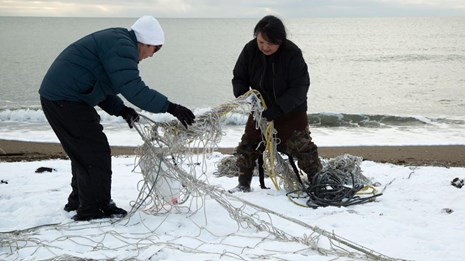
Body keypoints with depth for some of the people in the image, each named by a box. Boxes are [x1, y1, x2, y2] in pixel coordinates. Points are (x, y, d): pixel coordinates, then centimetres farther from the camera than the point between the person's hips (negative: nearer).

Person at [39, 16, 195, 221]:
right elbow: (134, 89, -27)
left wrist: (121, 110, 10)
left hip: (55, 95, 11)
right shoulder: (121, 46, -16)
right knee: (96, 153, -5)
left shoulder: (116, 41, 17)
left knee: (83, 152, 20)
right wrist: (171, 107, -25)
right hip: (66, 100, -11)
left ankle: (78, 200, 32)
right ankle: (92, 210, 2)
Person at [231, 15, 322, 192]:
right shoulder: (250, 50, -14)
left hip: (291, 111, -3)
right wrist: (242, 95, -22)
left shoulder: (292, 53, -24)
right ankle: (243, 184, 21)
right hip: (260, 111, 4)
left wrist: (277, 109, -33)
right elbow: (239, 77, -1)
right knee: (247, 147, 5)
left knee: (303, 148, -1)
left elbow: (300, 87, -24)